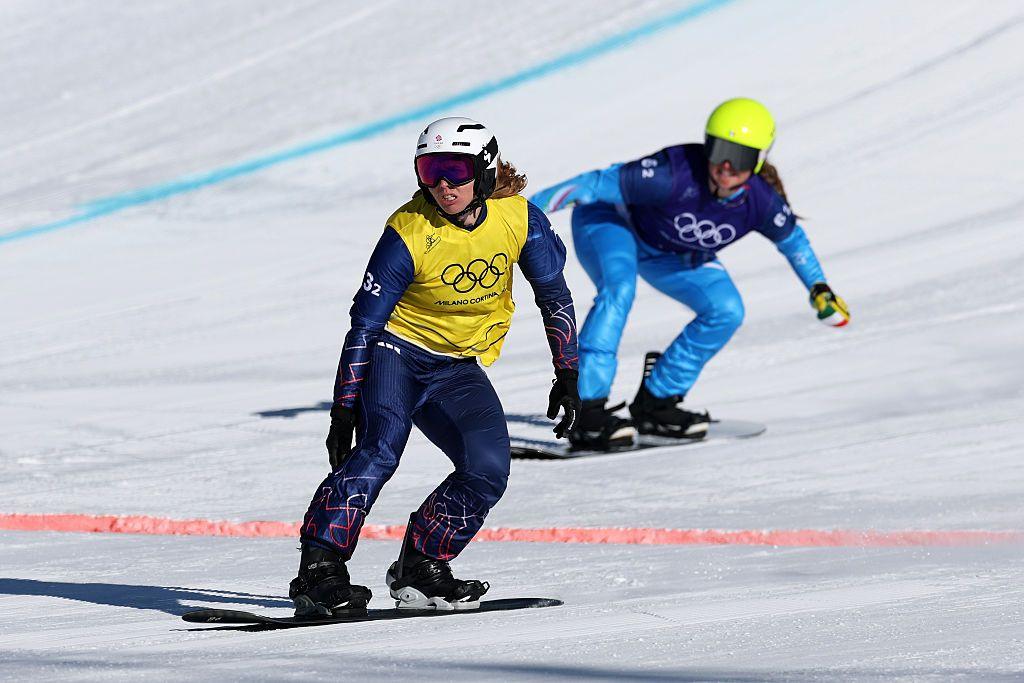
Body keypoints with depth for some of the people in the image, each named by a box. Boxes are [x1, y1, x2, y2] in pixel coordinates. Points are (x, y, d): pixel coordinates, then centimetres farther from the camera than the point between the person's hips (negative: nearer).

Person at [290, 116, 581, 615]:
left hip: (458, 369, 4)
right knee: (379, 449, -28)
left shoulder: (520, 219, -11)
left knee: (489, 468, -17)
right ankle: (319, 568, -34)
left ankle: (420, 569, -2)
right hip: (397, 349, -4)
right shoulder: (408, 233, -19)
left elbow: (554, 296, 5)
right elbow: (364, 323, -13)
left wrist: (567, 376, 4)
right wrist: (344, 409, -15)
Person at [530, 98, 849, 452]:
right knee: (619, 289, -34)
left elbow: (792, 239, 0)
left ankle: (655, 402, 4)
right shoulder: (675, 174, -40)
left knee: (727, 311, -9)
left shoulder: (762, 202, -24)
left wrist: (819, 288, 4)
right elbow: (599, 184, -34)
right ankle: (588, 412, -35)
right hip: (612, 220, -6)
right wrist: (531, 208, -35)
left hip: (674, 257, 6)